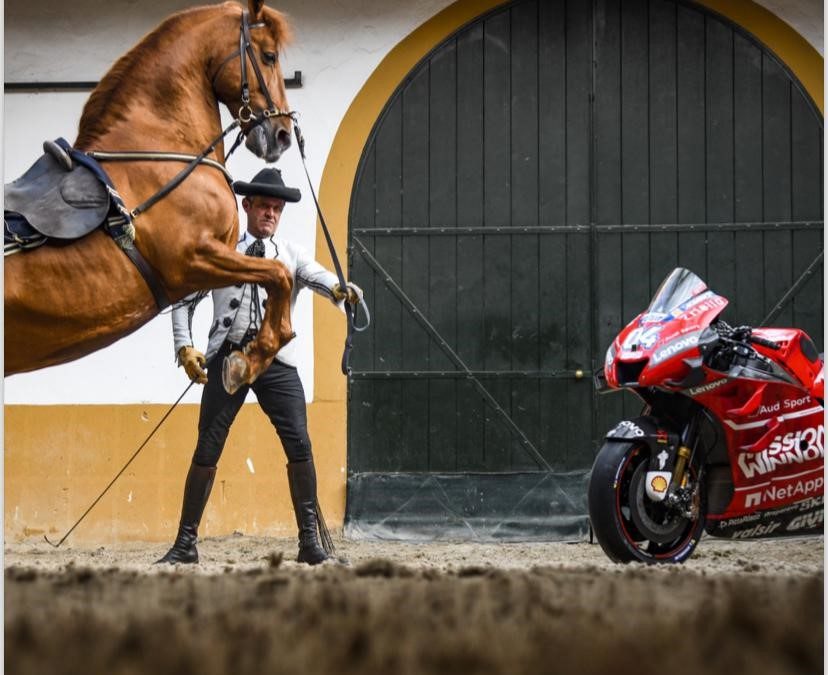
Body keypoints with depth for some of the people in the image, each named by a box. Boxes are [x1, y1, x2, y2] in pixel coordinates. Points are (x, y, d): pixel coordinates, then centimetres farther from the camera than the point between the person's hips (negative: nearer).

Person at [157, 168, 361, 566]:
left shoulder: (291, 255, 12)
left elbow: (315, 275, -8)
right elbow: (185, 301, 15)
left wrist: (338, 288, -32)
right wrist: (184, 347, 0)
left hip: (275, 359, 0)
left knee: (299, 444, -11)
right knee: (207, 450, -1)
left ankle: (310, 540, -4)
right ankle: (186, 542, 8)